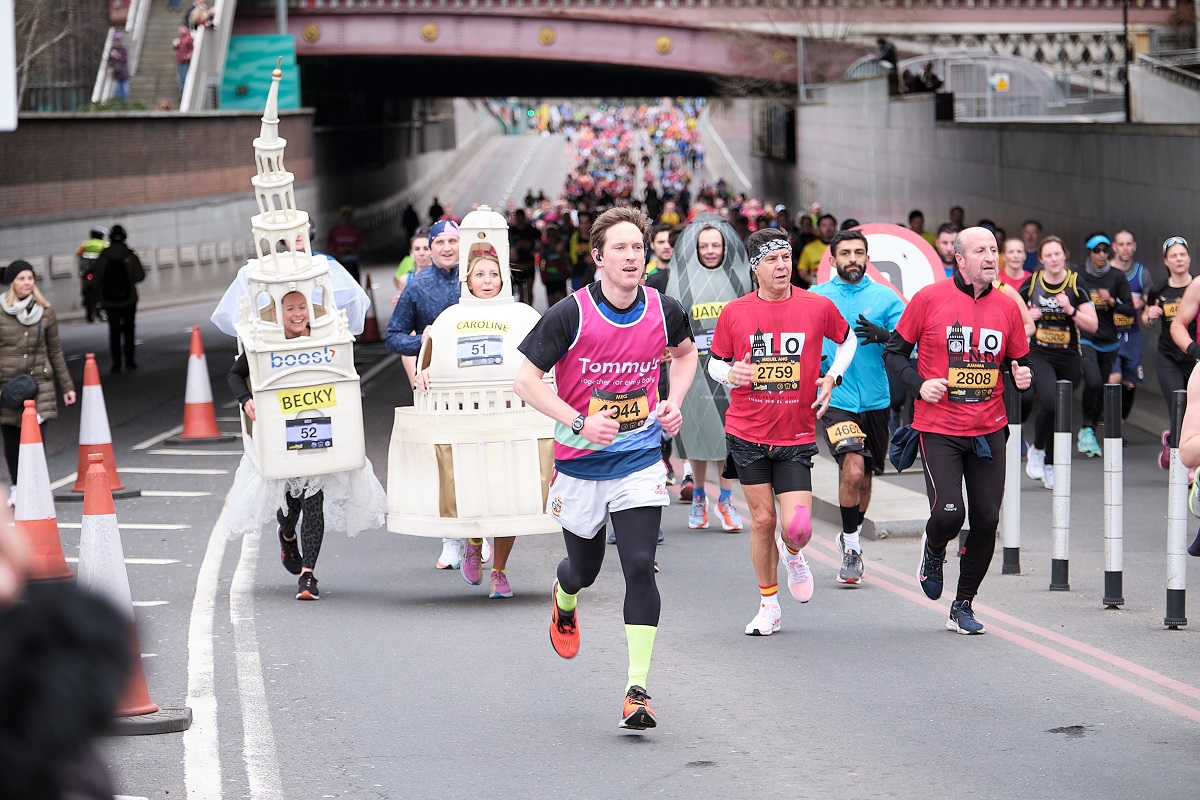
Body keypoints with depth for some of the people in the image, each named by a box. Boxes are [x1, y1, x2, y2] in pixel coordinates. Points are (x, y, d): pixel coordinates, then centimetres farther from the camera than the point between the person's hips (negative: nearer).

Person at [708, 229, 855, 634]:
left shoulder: (818, 307, -3)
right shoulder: (734, 312, -2)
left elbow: (847, 339, 17)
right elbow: (714, 362, 10)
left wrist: (832, 377, 3)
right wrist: (730, 374, -13)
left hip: (797, 436, -1)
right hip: (748, 433, 1)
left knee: (797, 527, -11)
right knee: (762, 520, 3)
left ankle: (793, 555, 27)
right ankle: (768, 604, 22)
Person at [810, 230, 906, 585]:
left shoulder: (885, 297, 3)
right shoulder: (815, 298, 3)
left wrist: (883, 336, -24)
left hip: (876, 400, 2)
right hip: (835, 399, -2)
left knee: (863, 478, 14)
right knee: (853, 469, -20)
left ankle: (851, 539, 39)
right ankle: (851, 547, -6)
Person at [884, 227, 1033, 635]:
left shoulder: (1006, 308, 6)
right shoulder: (929, 299, -4)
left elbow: (1018, 361, 18)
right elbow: (893, 352, 4)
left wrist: (1022, 377, -5)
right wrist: (919, 384, -12)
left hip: (989, 429, 4)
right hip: (940, 429, -4)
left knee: (987, 520, 0)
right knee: (948, 514, -16)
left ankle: (963, 605, 16)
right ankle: (933, 551, 22)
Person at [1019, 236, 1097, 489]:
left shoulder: (1076, 285, -3)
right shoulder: (1031, 283, -1)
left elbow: (1092, 325, -6)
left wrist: (1070, 309, -20)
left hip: (1068, 358, 1)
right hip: (1039, 355, -1)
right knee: (1049, 402, -24)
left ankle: (1050, 465, 23)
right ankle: (1037, 450, 0)